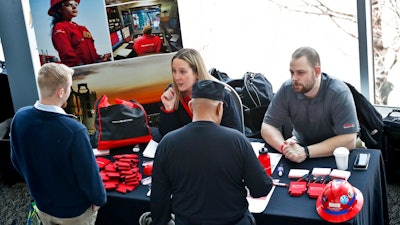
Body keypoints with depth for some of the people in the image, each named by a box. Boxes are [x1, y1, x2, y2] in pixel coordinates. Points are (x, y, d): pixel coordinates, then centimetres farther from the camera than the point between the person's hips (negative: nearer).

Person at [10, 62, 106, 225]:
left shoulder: (19, 117, -16)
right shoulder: (74, 131, -36)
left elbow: (16, 160, 0)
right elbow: (89, 173, -24)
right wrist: (99, 199, -4)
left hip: (42, 205, 5)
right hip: (74, 211, -5)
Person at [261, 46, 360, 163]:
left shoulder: (339, 93, -23)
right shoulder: (286, 90, -14)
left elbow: (349, 140, -28)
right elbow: (267, 126, -10)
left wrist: (306, 152, -36)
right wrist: (284, 147, -31)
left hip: (334, 154, -2)